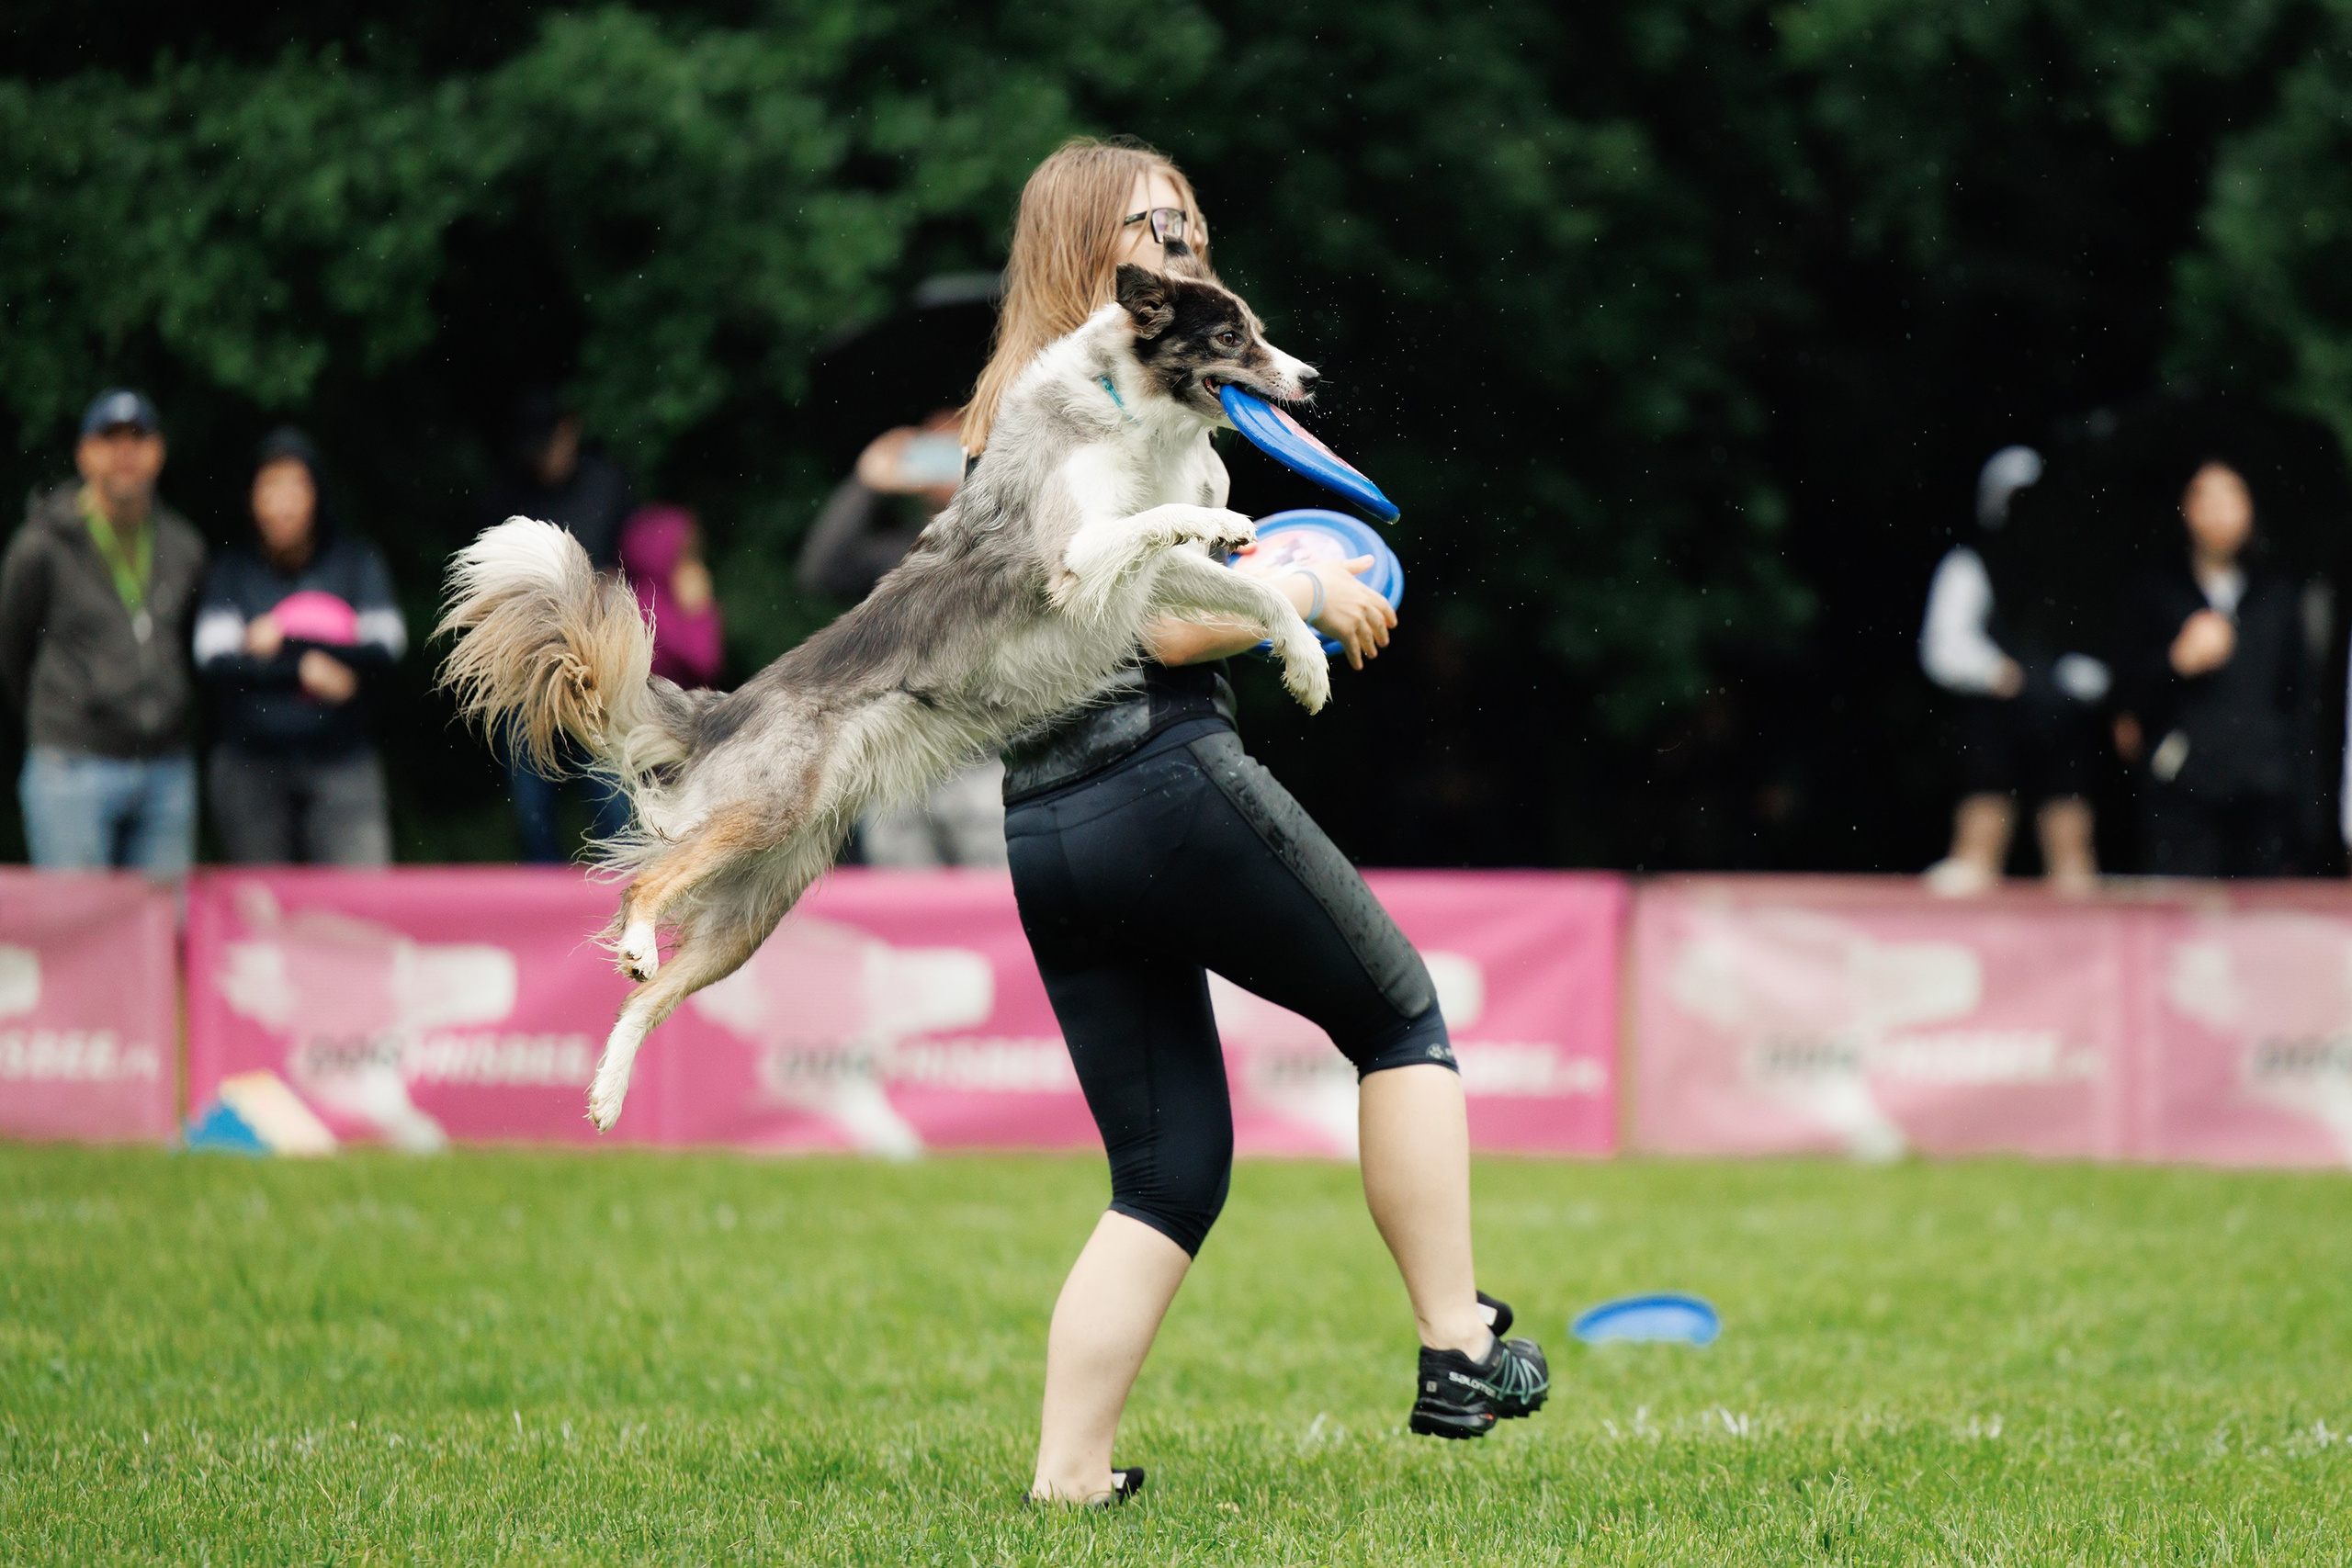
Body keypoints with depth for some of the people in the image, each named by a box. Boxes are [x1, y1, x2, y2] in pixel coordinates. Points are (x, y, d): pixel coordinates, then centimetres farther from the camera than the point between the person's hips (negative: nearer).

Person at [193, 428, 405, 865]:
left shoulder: (357, 562, 6)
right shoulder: (232, 570, 6)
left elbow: (385, 649, -5)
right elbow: (215, 660, -6)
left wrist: (286, 642, -8)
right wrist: (303, 670, -15)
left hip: (341, 767, -1)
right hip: (249, 762, 1)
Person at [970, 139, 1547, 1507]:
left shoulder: (1002, 415, 19)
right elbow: (1167, 622, -16)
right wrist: (1309, 591, -1)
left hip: (1037, 833, 8)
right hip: (1168, 786, -8)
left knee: (1172, 1170, 10)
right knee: (1401, 1015, 11)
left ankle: (1068, 1474, 2)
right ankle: (1460, 1350, 11)